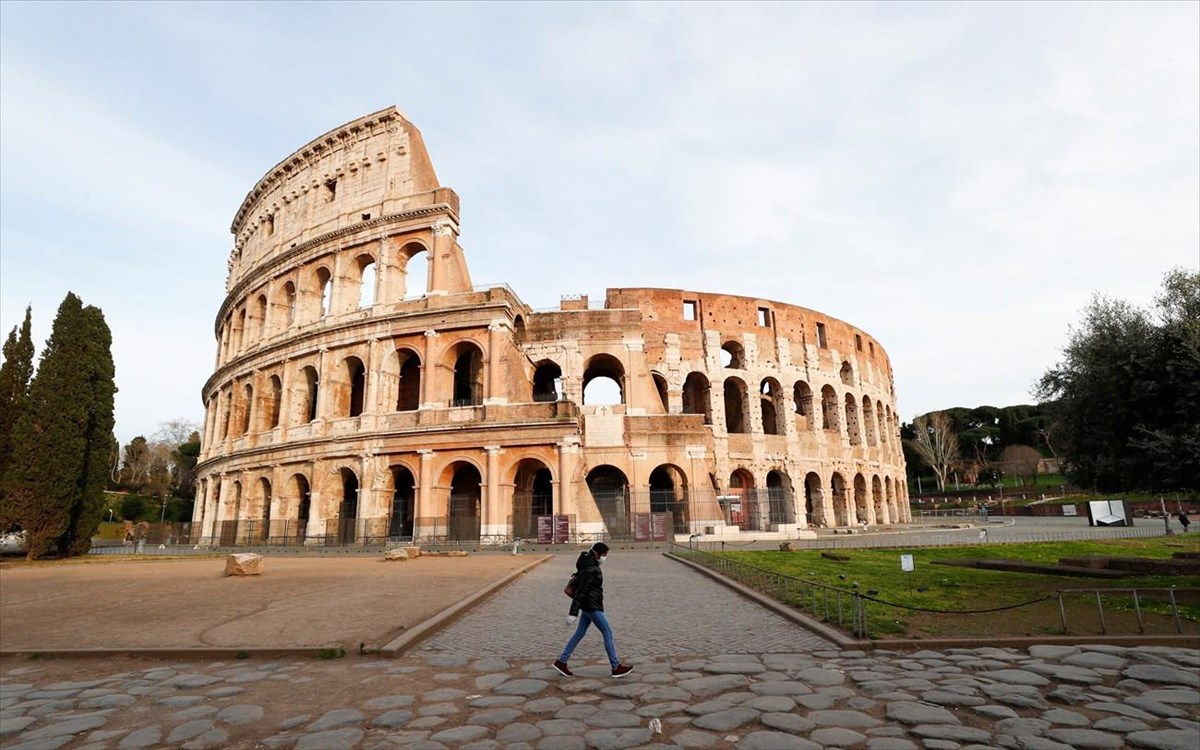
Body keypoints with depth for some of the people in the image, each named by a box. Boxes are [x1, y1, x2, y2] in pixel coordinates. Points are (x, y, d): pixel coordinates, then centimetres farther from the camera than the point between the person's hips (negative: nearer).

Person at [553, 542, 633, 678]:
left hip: (588, 606, 10)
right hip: (591, 607, -10)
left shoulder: (591, 565, 9)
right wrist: (573, 613, -26)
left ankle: (561, 662, 21)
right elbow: (580, 591, -25)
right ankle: (616, 667, 4)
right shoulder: (590, 569, -22)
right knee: (608, 633, -3)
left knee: (579, 634, 14)